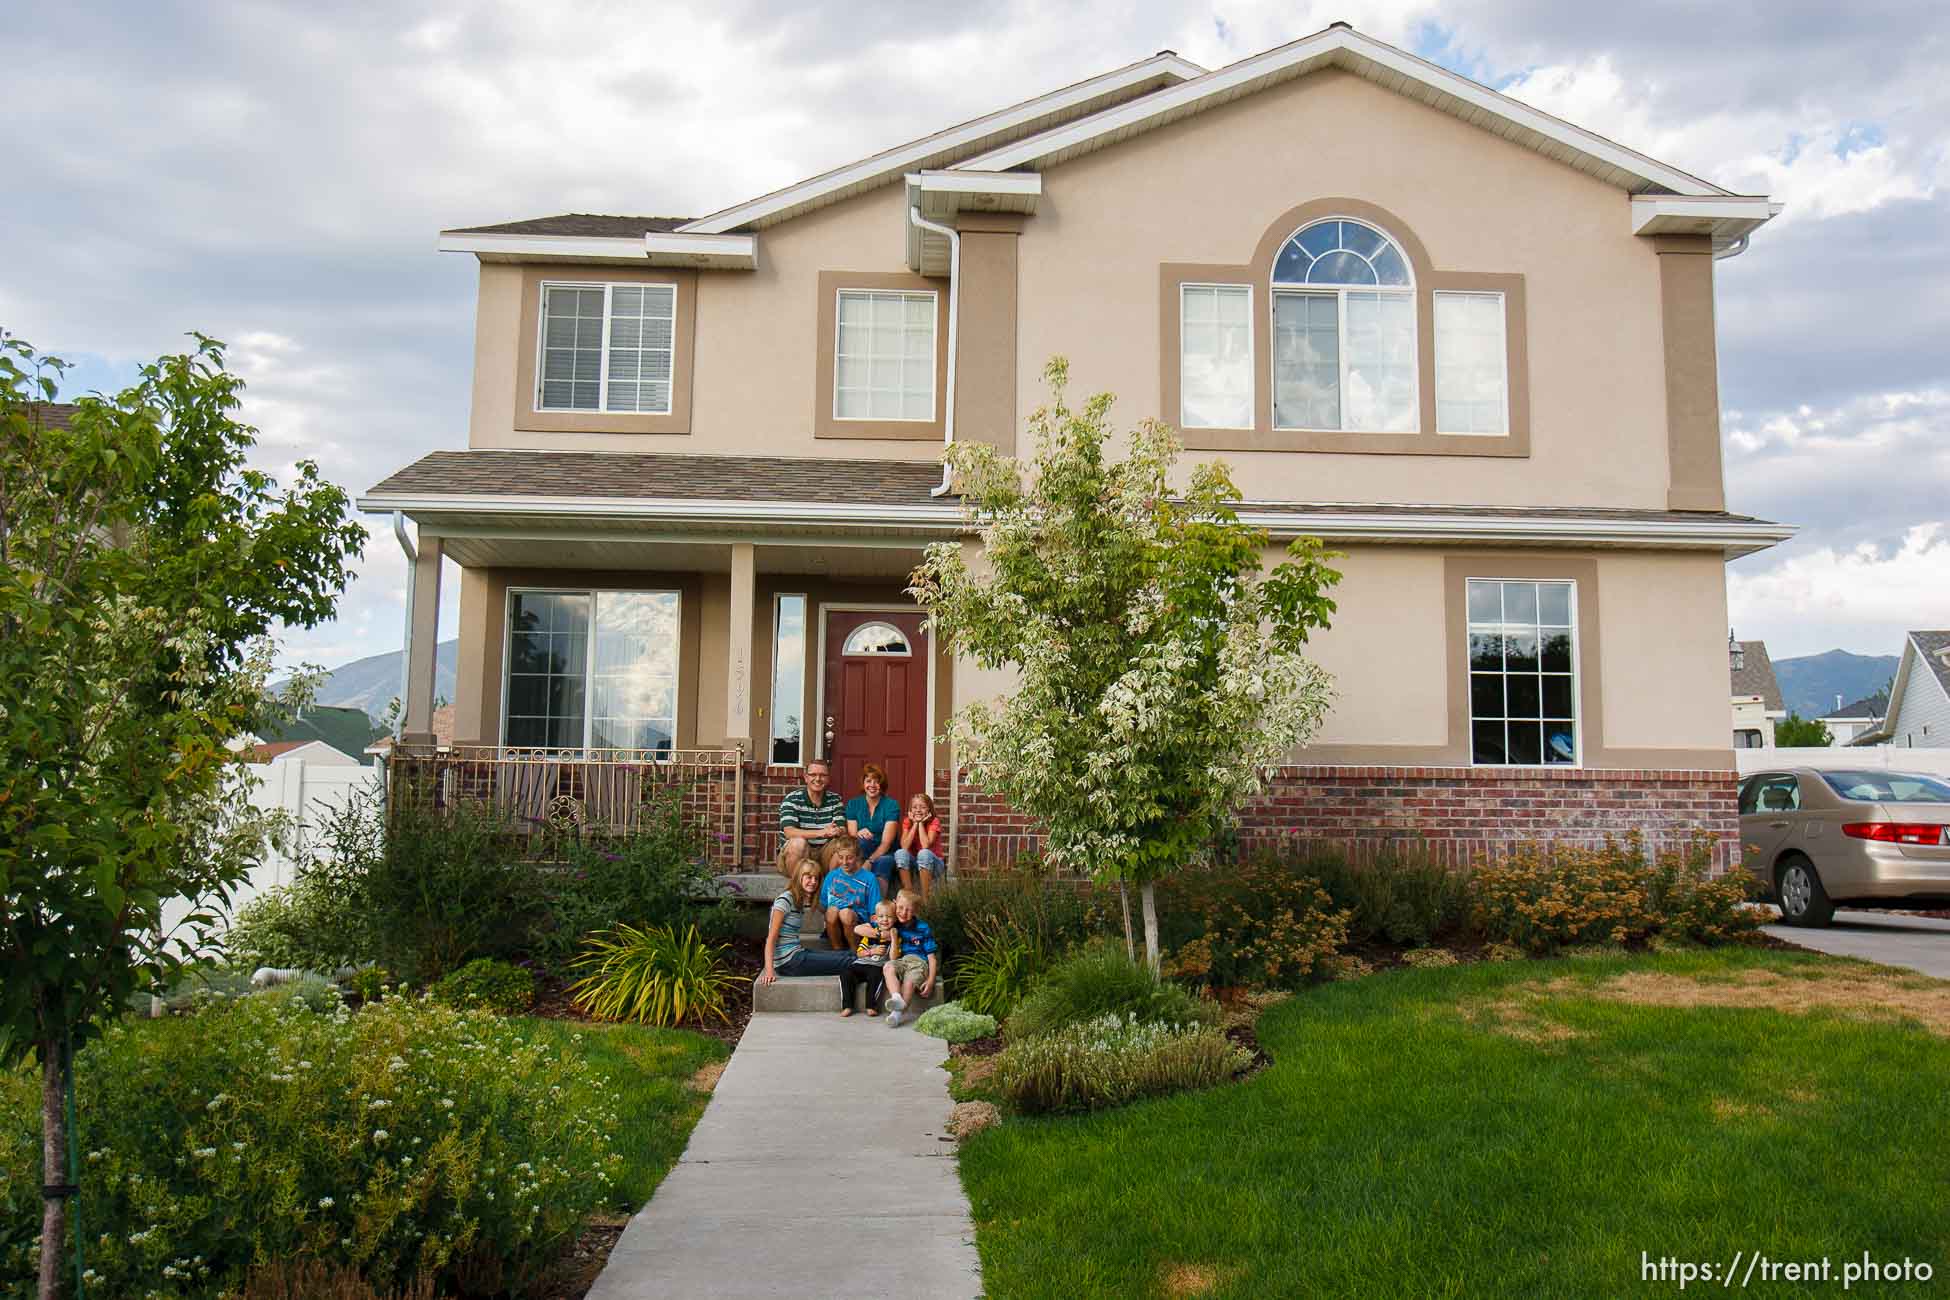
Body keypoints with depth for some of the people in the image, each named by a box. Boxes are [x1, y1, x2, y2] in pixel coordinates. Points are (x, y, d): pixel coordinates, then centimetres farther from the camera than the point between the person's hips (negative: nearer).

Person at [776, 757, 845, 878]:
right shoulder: (792, 799, -7)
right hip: (793, 855, -3)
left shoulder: (835, 800, 5)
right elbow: (789, 832, -22)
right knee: (798, 842, -33)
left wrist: (836, 831, -32)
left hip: (823, 855, 3)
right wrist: (821, 833, -35)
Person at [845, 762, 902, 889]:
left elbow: (886, 842, -14)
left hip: (884, 854, -2)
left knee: (883, 863, -37)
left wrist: (869, 862, -27)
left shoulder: (892, 805, -7)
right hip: (861, 852, 3)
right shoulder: (853, 804, 3)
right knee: (861, 840, -31)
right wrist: (858, 835, -29)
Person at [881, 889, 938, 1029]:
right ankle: (897, 998, -54)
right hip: (900, 961, 2)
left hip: (918, 961, -2)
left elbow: (932, 957, 2)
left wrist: (930, 980, -11)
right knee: (888, 967, -34)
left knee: (909, 982, -35)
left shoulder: (923, 928, 3)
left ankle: (897, 1013, -41)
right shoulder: (894, 925, 10)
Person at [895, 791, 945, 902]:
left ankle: (924, 897, -30)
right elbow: (904, 846, -19)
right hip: (913, 863, 3)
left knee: (924, 853, -35)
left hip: (933, 864, -3)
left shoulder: (934, 821, -13)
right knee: (900, 853, -27)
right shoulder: (907, 821, -4)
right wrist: (915, 823, -18)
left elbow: (925, 845, -27)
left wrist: (921, 823, -20)